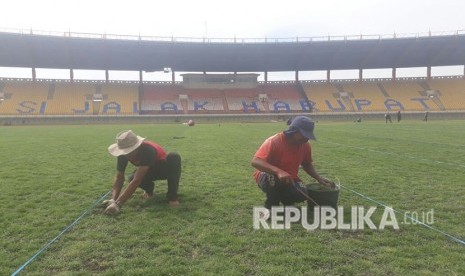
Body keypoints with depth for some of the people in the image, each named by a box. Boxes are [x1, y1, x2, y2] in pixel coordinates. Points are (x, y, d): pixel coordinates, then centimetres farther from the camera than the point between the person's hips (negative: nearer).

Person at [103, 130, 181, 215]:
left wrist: (118, 204, -49)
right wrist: (113, 200, -35)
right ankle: (149, 188, 8)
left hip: (165, 169, -4)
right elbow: (119, 177, -18)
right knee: (131, 179, -29)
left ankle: (172, 196, -22)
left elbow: (136, 180, -46)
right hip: (150, 171, 4)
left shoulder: (147, 150, -41)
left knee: (173, 157, -38)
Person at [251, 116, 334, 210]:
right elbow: (255, 162, -38)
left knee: (302, 194, -23)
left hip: (289, 179, 5)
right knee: (274, 179, -39)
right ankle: (271, 206, -10)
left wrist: (319, 179, -4)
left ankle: (284, 198, 11)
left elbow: (307, 164, 13)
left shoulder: (305, 145, -7)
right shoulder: (274, 141, -26)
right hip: (267, 176, -5)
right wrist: (278, 171, -51)